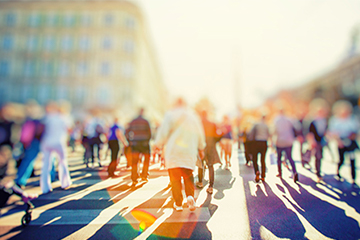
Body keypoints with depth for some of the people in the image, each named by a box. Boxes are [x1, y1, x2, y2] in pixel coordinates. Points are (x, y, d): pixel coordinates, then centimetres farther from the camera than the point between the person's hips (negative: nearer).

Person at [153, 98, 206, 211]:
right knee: (188, 176, 15)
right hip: (189, 152, 4)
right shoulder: (194, 116, 13)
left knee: (175, 178, 3)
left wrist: (158, 144, 12)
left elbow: (164, 131, -2)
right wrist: (201, 148, 30)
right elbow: (200, 134, 18)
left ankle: (178, 203, 7)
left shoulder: (171, 115, 0)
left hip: (174, 152, -3)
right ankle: (190, 195, -7)